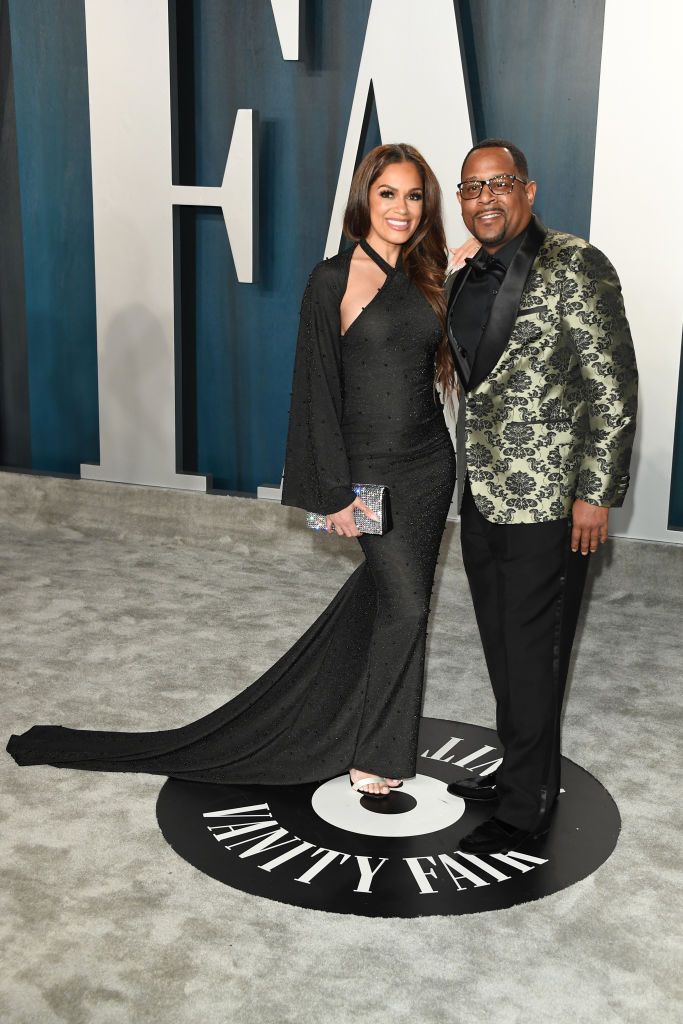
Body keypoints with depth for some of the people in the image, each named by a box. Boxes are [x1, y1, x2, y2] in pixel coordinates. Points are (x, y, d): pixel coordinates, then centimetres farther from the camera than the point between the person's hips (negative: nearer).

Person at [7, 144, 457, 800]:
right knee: (405, 604, -5)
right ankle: (374, 759, 14)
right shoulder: (333, 281, -10)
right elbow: (320, 393, -11)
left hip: (431, 462, 7)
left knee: (385, 595, 12)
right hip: (374, 469, -6)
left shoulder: (424, 277, 9)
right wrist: (337, 495, -12)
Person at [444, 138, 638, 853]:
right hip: (479, 497, 7)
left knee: (532, 654, 1)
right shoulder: (463, 280, 11)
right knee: (500, 647, 16)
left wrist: (595, 493, -15)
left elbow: (614, 390, -13)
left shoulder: (576, 267, -11)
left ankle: (528, 806, 14)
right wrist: (465, 472, 17)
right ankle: (516, 768, 33)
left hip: (544, 499, -7)